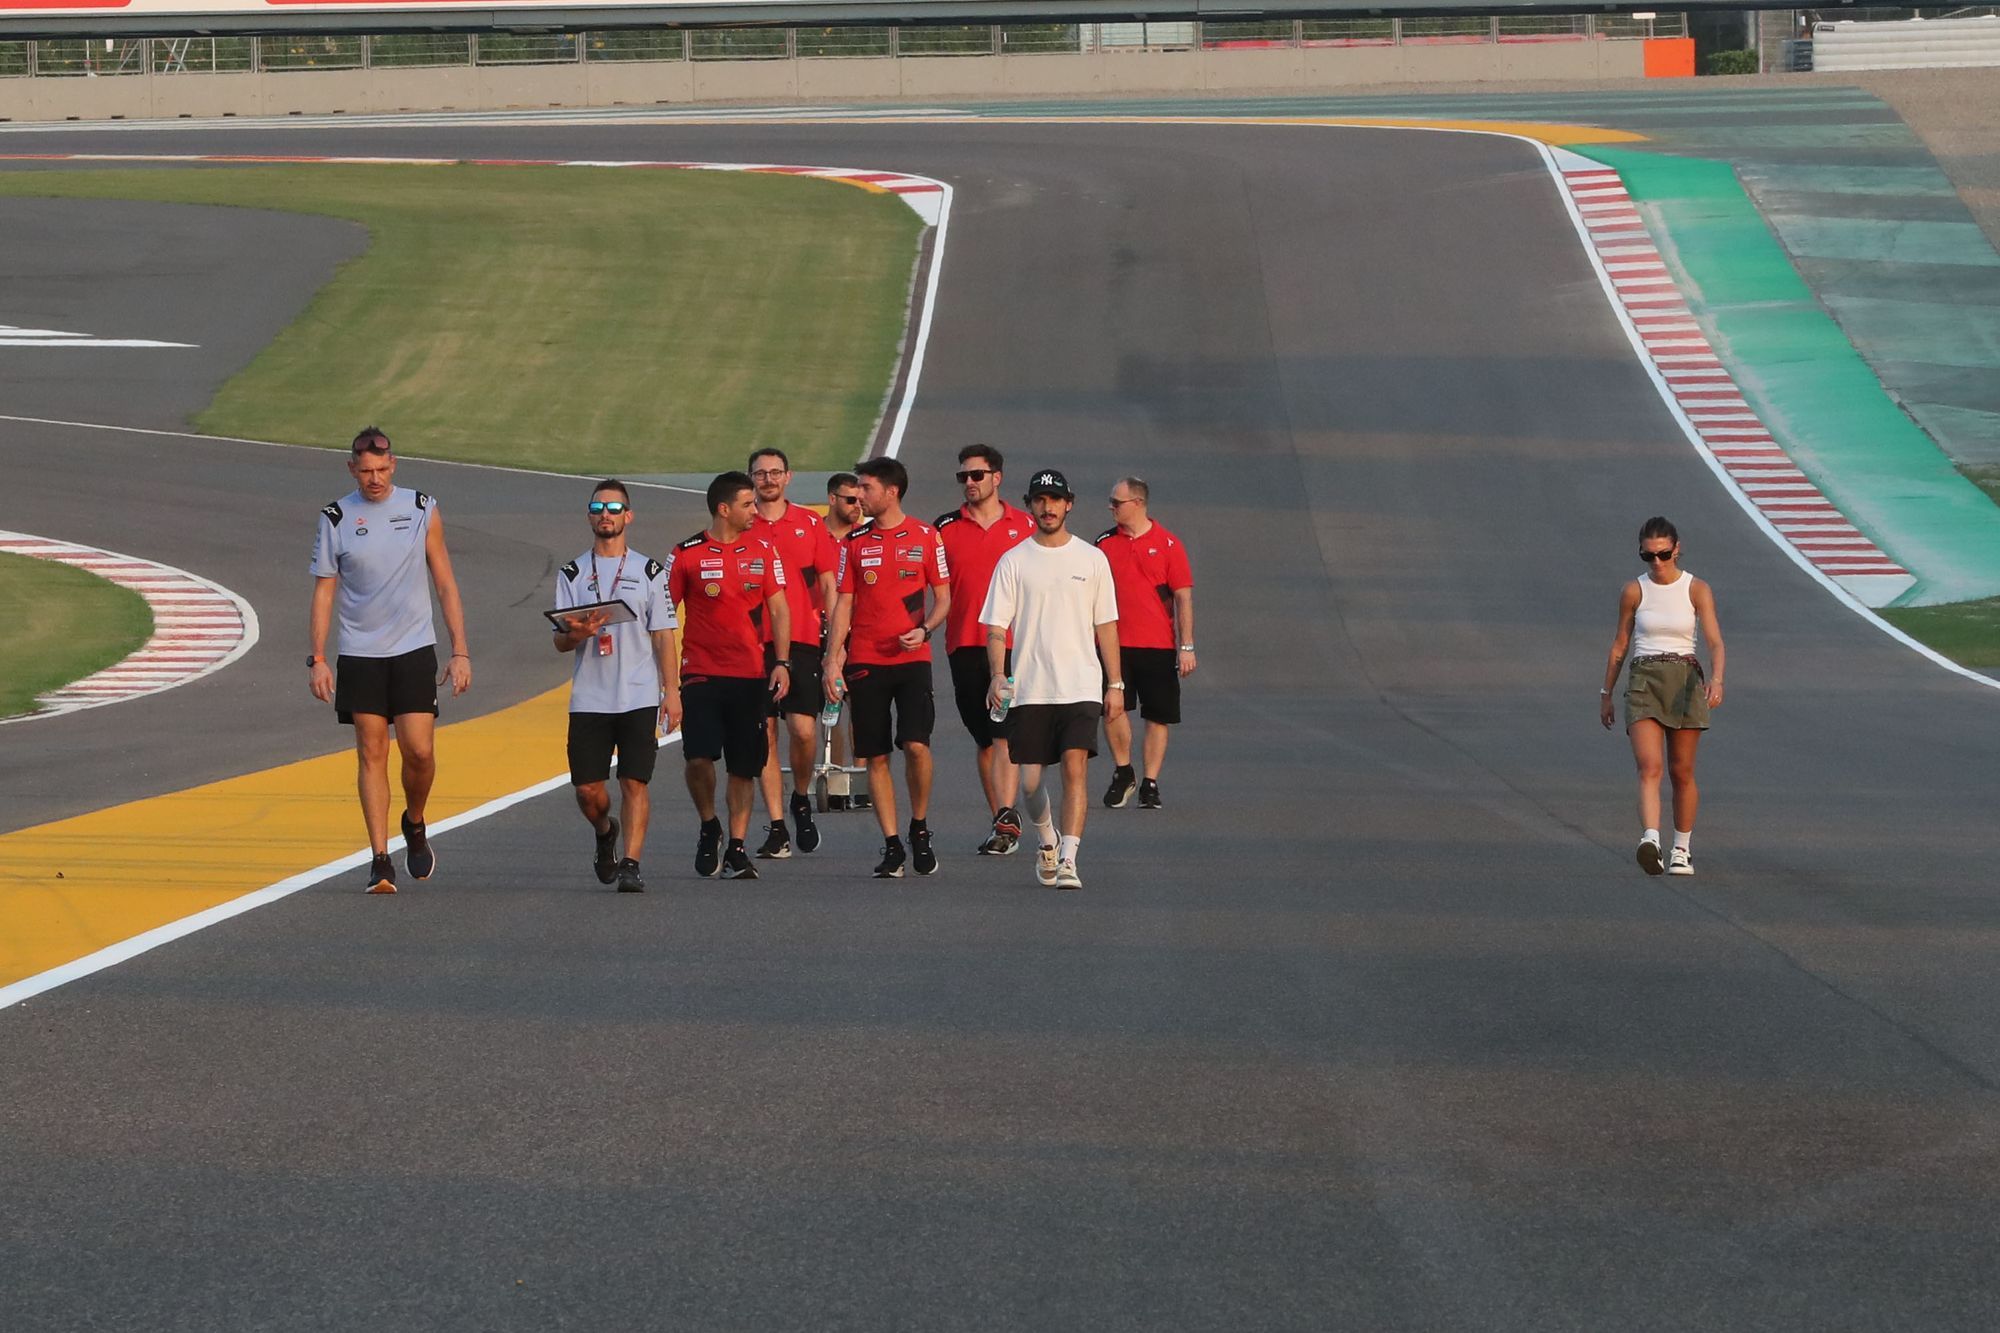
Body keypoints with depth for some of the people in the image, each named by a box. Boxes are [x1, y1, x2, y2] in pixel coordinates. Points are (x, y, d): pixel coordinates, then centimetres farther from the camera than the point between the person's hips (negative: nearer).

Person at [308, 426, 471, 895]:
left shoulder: (421, 510, 3)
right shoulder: (335, 519, 1)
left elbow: (445, 583, 7)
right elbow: (323, 592, 4)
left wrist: (460, 651, 1)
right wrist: (317, 659, -4)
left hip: (414, 649, 0)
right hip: (359, 654, 0)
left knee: (419, 750, -8)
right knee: (371, 754, -3)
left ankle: (414, 825, 21)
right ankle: (380, 860, -1)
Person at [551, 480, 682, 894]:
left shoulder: (649, 572, 7)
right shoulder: (572, 575, 10)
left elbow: (664, 637, 6)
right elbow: (560, 642, 8)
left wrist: (672, 692, -3)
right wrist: (577, 633, -16)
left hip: (640, 698, -1)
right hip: (588, 699, 1)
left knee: (634, 783, -9)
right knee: (587, 788, 1)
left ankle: (630, 864, -8)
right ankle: (604, 833, 31)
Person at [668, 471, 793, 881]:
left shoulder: (761, 552, 8)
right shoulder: (686, 555, -1)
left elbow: (779, 609, 11)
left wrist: (782, 663, 1)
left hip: (751, 676, 3)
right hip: (701, 674, -3)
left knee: (744, 766, 3)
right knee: (698, 757, -14)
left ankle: (736, 849, 10)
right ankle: (709, 828, 11)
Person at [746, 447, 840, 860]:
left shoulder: (810, 524, 7)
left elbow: (829, 584, 9)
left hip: (801, 640, -1)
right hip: (753, 642, 1)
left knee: (803, 729, -9)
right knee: (764, 733, -1)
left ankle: (801, 800, 19)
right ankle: (776, 828, 3)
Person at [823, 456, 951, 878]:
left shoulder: (925, 537, 3)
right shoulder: (854, 542, 8)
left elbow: (944, 599, 7)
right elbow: (843, 604, 9)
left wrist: (924, 630, -12)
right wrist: (832, 661, 1)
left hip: (912, 658, -2)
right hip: (865, 661, 2)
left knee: (916, 744, -15)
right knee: (875, 757, 0)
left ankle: (920, 828, 7)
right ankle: (892, 847, 7)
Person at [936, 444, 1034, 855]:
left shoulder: (1025, 525, 6)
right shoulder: (946, 527, 7)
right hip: (964, 646, 2)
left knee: (1005, 735, -15)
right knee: (984, 740, 8)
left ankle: (1005, 820, -22)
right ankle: (1004, 822, 15)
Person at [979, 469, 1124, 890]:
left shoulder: (1092, 559, 7)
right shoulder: (1014, 562, 5)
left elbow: (1106, 625, 10)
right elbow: (996, 626, 2)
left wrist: (1115, 683, 6)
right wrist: (997, 676, -13)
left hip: (1081, 686, -1)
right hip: (1029, 690, 1)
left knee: (1075, 768, -16)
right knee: (1030, 779, 5)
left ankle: (1068, 860, -18)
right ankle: (1046, 840, 33)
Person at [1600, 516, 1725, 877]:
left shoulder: (1697, 590, 0)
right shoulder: (1634, 592, 4)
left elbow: (1715, 642, -9)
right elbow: (1620, 644, 14)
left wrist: (1716, 678, -27)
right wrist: (1606, 693, 16)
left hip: (1685, 681, 0)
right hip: (1644, 681, 0)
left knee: (1682, 772, 5)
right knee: (1649, 767, -17)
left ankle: (1682, 850, 20)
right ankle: (1650, 841, -34)